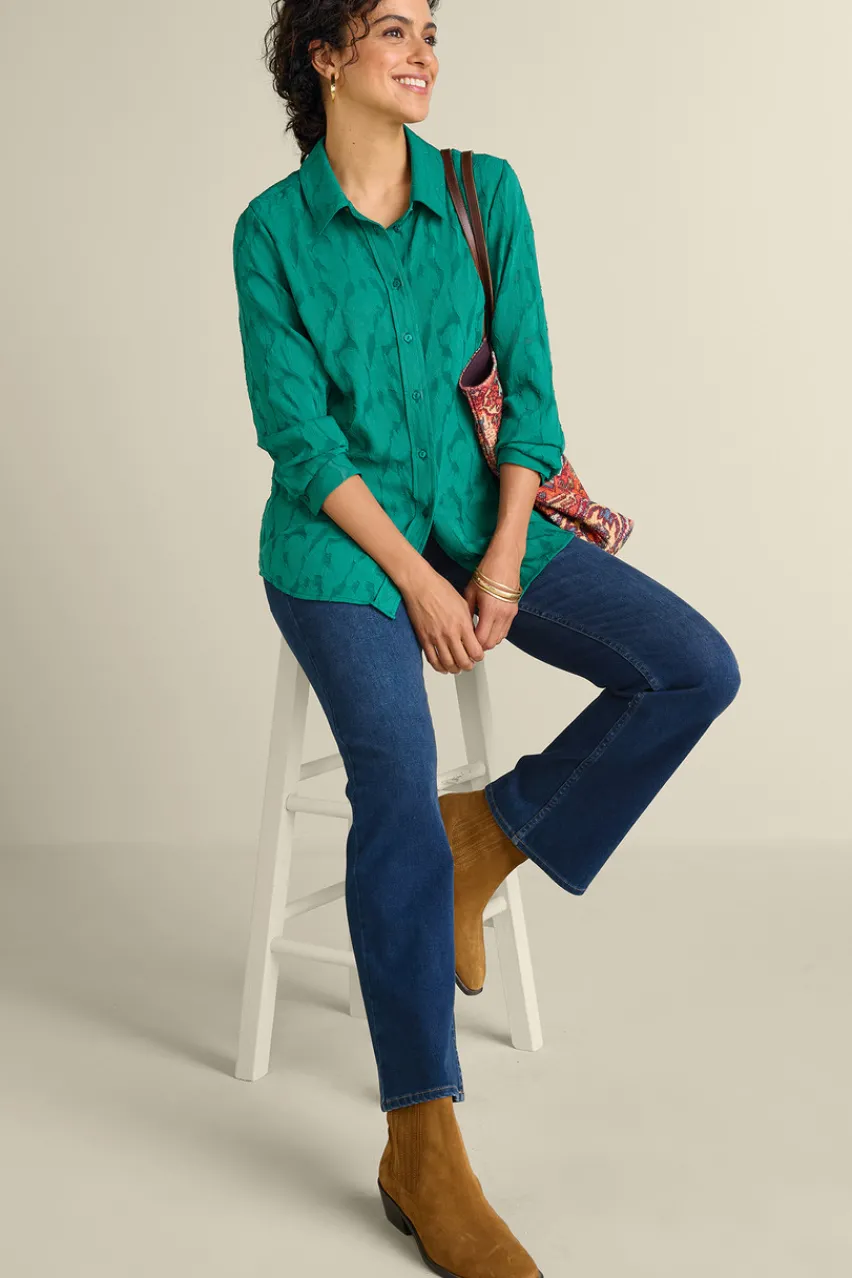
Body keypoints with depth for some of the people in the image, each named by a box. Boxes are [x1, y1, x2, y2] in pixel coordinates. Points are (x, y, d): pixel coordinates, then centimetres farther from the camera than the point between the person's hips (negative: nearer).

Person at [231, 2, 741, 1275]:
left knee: (695, 668, -14)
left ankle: (493, 829, 5)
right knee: (397, 779, -26)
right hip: (342, 537, -4)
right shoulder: (272, 228, -2)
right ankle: (422, 1152, -17)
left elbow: (528, 384, 2)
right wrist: (416, 580, -16)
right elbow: (298, 434, -8)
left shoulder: (485, 191, 5)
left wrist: (504, 561, -9)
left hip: (479, 512, 4)